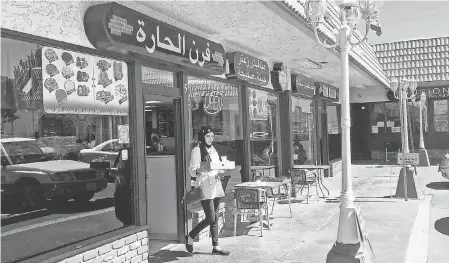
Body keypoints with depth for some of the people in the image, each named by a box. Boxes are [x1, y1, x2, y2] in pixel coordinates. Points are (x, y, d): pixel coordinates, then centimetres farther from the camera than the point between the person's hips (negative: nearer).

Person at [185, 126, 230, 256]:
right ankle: (190, 237, 11)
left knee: (215, 217, 8)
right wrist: (200, 170, -30)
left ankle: (215, 246, 14)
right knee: (211, 218, -9)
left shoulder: (213, 149, 16)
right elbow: (191, 170, -10)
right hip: (205, 186, -7)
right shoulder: (197, 150, -6)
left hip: (216, 185, 7)